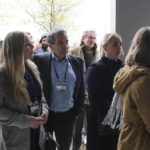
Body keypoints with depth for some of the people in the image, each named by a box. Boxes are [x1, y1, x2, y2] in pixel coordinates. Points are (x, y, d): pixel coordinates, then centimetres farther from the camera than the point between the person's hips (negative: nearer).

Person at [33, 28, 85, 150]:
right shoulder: (39, 60, -8)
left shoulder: (77, 62, 2)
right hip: (45, 114, -2)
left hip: (67, 116, 2)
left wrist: (77, 110, 5)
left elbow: (81, 89, 8)